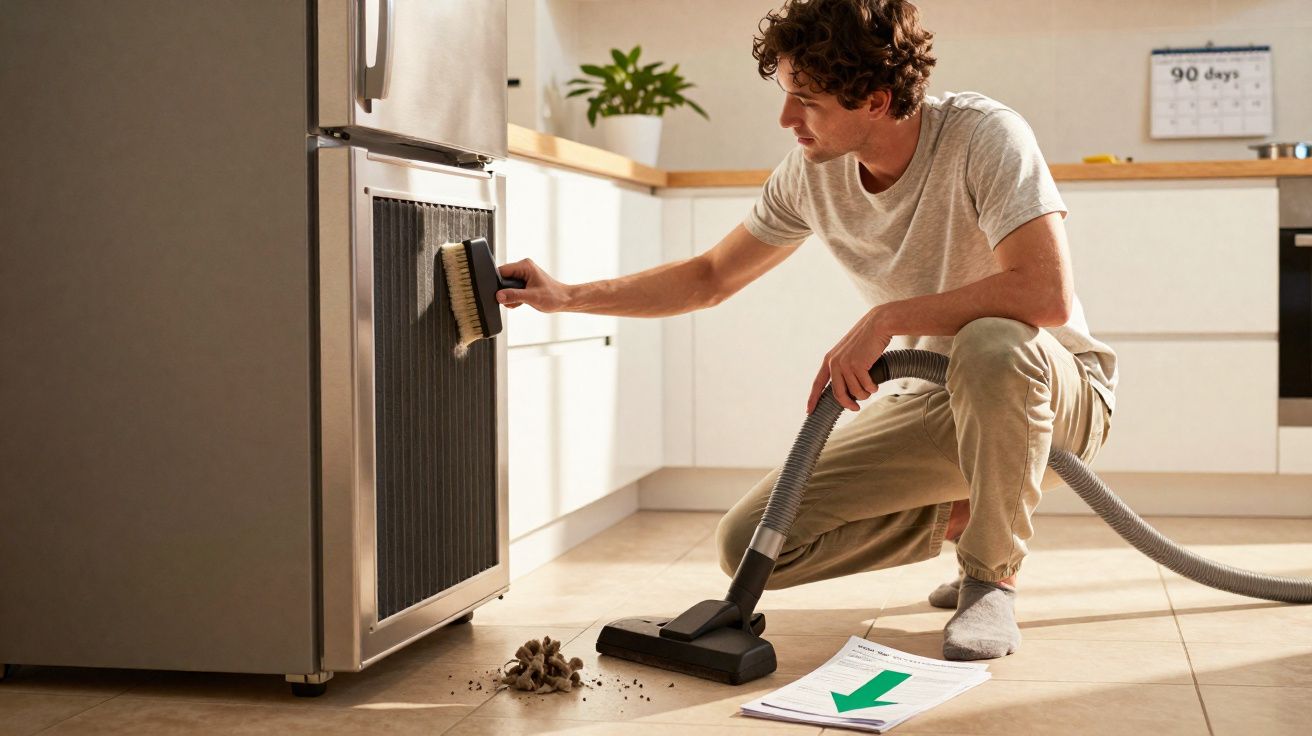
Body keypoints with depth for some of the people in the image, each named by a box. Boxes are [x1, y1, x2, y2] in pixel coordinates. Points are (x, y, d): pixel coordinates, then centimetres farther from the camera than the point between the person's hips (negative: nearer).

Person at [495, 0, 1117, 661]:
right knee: (751, 545, -9)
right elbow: (711, 278, 9)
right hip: (928, 405, 5)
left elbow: (1047, 294, -35)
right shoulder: (813, 170, -4)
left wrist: (886, 318, -31)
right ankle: (968, 512, 10)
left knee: (991, 346, -41)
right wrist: (567, 297, 2)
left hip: (1056, 393, -5)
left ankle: (991, 575, -15)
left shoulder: (984, 136, -22)